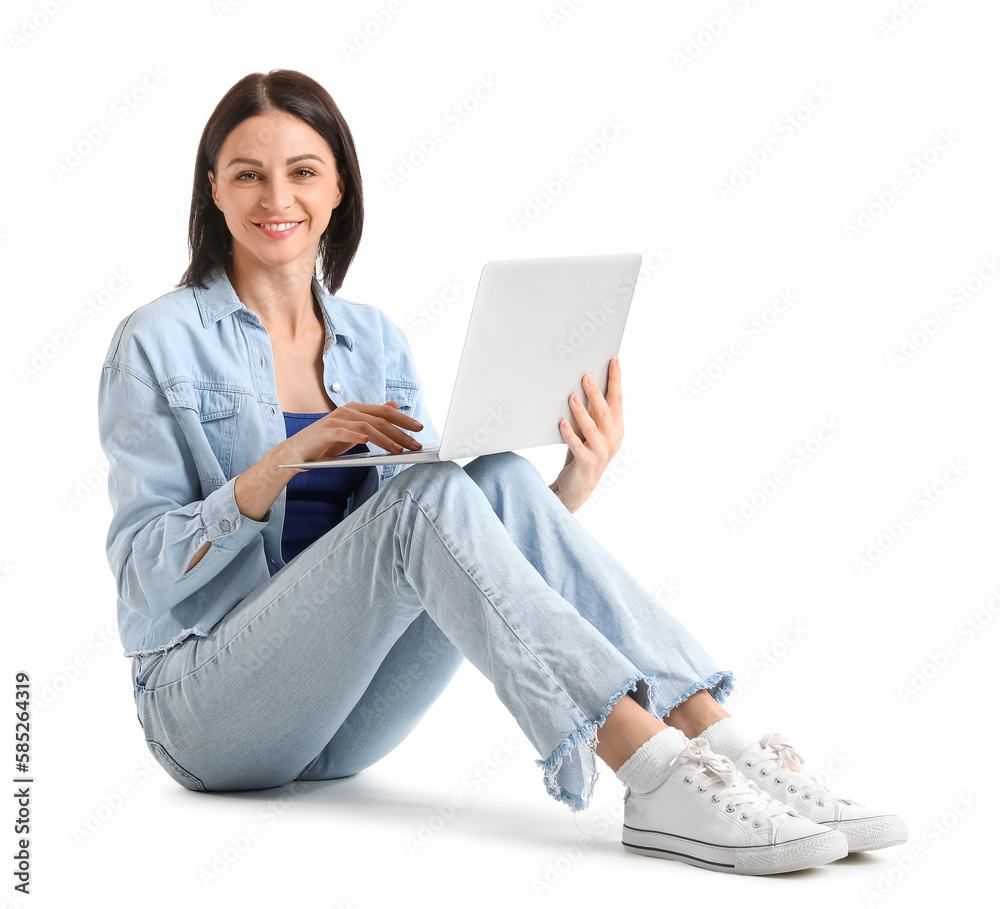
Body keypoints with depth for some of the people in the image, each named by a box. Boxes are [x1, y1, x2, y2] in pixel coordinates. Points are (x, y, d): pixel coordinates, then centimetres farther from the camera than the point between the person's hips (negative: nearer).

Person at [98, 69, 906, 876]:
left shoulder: (375, 341, 11)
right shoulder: (158, 344, -3)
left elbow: (441, 548, 6)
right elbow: (143, 574, -9)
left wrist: (577, 483, -12)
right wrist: (280, 464, -24)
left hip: (345, 722, 4)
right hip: (208, 707, -4)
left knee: (500, 480, -23)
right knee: (430, 494, -30)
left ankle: (724, 747, -33)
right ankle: (659, 782, -42)